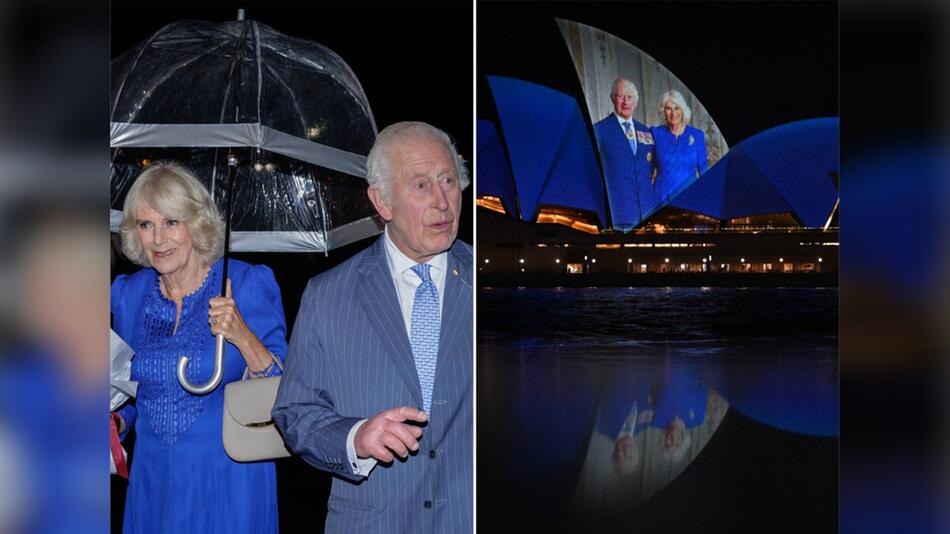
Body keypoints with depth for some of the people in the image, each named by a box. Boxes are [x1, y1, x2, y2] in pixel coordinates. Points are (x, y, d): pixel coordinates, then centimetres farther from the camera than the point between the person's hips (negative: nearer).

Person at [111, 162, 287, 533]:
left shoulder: (249, 284, -10)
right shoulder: (128, 294, 2)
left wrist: (242, 337, -26)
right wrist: (117, 422, -3)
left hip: (229, 478, -3)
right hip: (152, 477, 4)